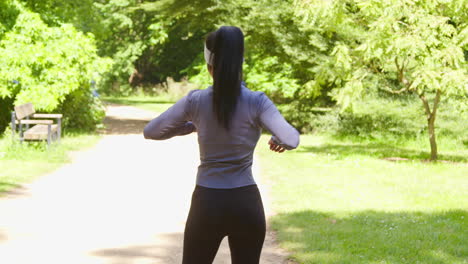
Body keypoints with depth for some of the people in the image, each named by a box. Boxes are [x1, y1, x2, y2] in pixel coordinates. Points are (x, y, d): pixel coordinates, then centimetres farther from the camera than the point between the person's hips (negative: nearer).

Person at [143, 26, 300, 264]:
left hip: (207, 203, 0)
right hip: (246, 204, 0)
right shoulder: (256, 102, -9)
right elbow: (291, 140, -19)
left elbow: (151, 132, 4)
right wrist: (277, 140, 4)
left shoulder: (195, 101, -5)